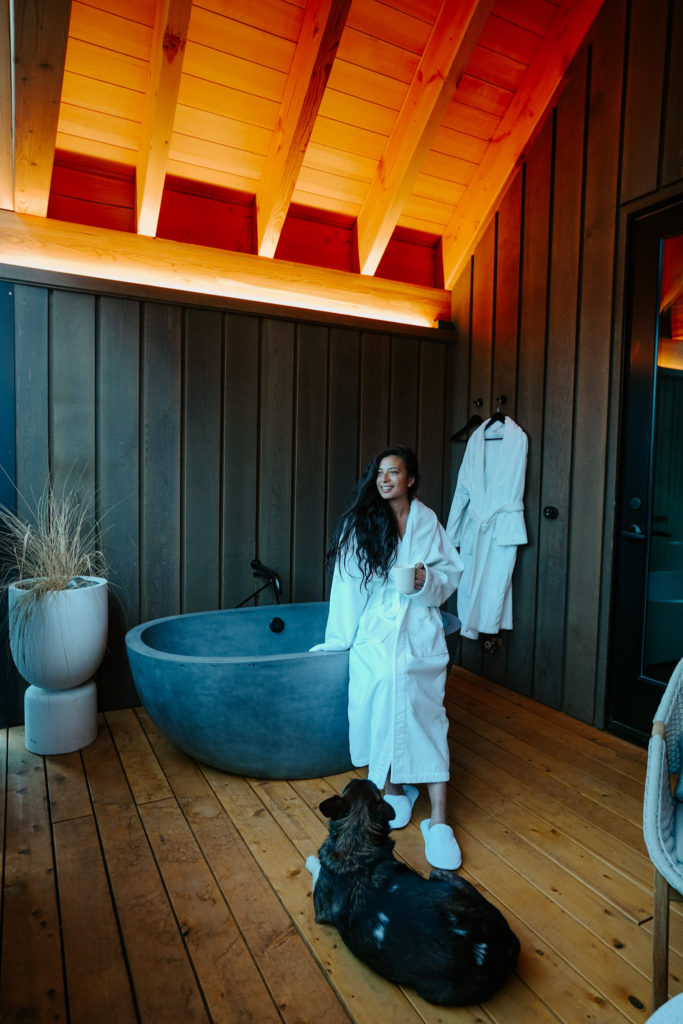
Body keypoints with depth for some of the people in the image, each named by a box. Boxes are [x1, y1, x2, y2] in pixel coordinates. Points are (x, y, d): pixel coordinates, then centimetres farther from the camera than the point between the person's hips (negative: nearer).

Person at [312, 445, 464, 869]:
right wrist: (339, 639, 4)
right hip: (375, 634, 0)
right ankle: (394, 788, 22)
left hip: (420, 632, 0)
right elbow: (349, 583, 2)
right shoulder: (360, 521, 0)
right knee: (384, 708, -6)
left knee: (426, 714, -10)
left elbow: (452, 571, 9)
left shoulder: (427, 521, 3)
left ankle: (439, 819, -3)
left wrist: (427, 580, -14)